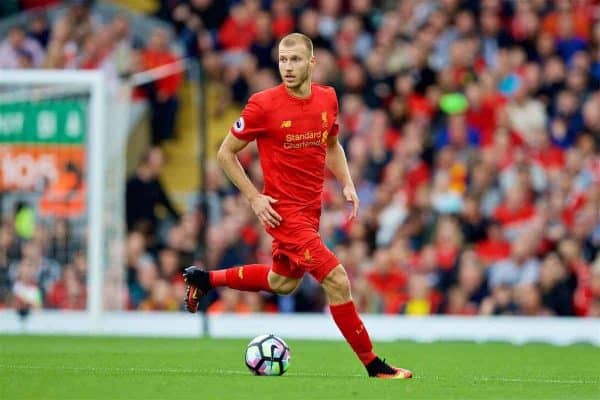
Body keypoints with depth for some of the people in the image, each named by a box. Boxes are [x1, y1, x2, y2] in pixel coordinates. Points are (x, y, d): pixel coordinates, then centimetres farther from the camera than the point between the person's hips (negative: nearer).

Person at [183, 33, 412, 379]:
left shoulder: (327, 98, 0)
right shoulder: (264, 104, -16)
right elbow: (226, 153, -6)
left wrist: (348, 184, 4)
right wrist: (255, 198, -12)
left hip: (311, 208, 7)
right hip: (283, 210, -7)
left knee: (283, 283, 25)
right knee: (337, 280, -16)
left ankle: (205, 279, 43)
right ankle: (374, 366, -7)